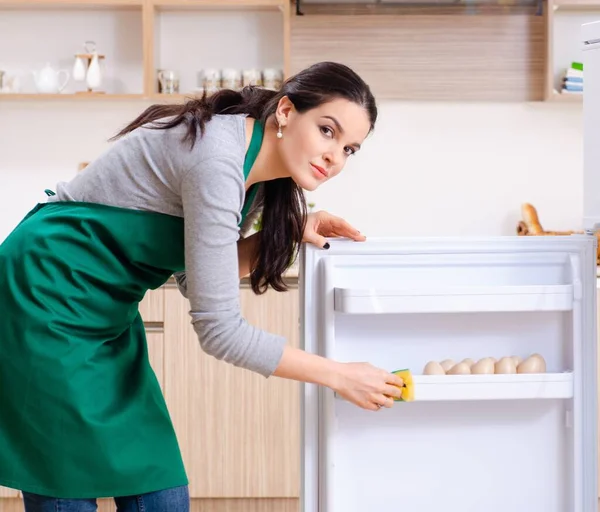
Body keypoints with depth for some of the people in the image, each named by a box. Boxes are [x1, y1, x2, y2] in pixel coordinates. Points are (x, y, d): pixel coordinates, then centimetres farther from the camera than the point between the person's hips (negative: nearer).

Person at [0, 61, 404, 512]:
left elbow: (194, 279, 8)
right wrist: (339, 376, -18)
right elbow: (219, 328, -25)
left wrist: (286, 235, -4)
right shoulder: (218, 157, -26)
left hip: (104, 316, 9)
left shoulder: (258, 176, 3)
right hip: (49, 301, -9)